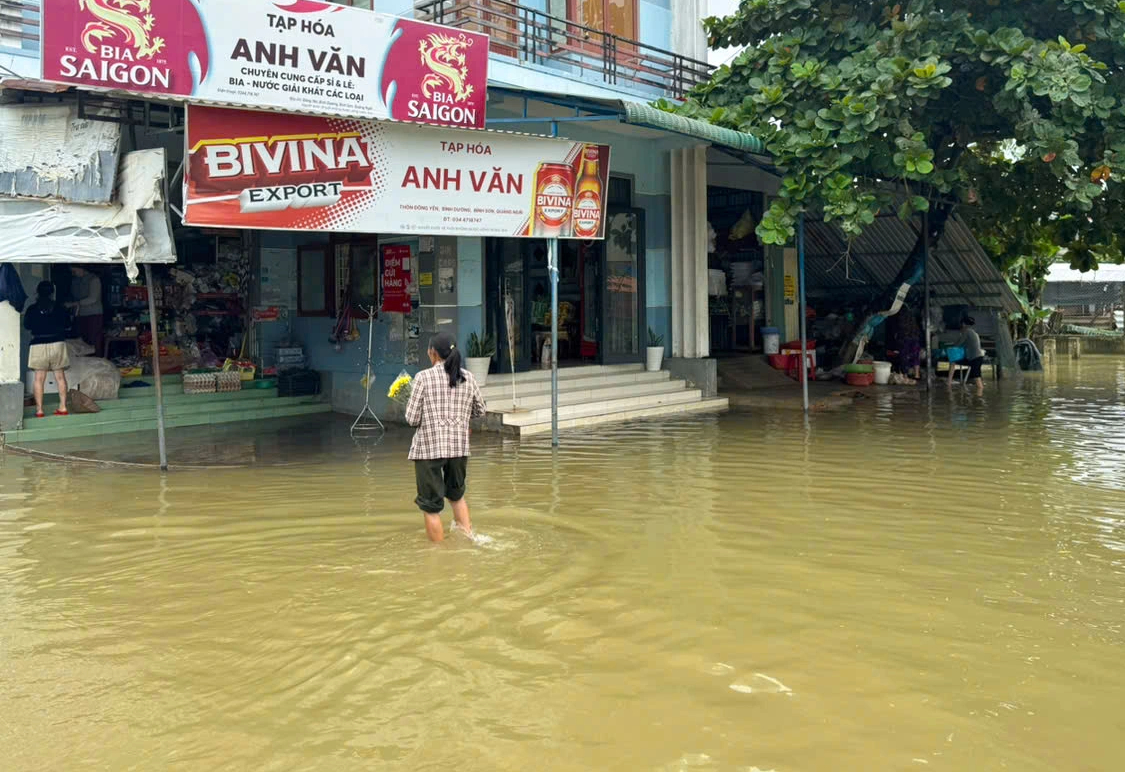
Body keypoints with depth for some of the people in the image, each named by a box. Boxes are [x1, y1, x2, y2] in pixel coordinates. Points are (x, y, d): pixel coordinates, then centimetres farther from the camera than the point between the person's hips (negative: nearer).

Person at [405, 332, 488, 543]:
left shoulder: (424, 377, -8)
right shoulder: (468, 378, 4)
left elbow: (412, 419, -7)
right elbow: (480, 410, 15)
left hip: (429, 447, -4)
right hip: (459, 446, 5)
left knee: (431, 506, 7)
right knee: (457, 494, 28)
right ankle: (469, 538, 21)